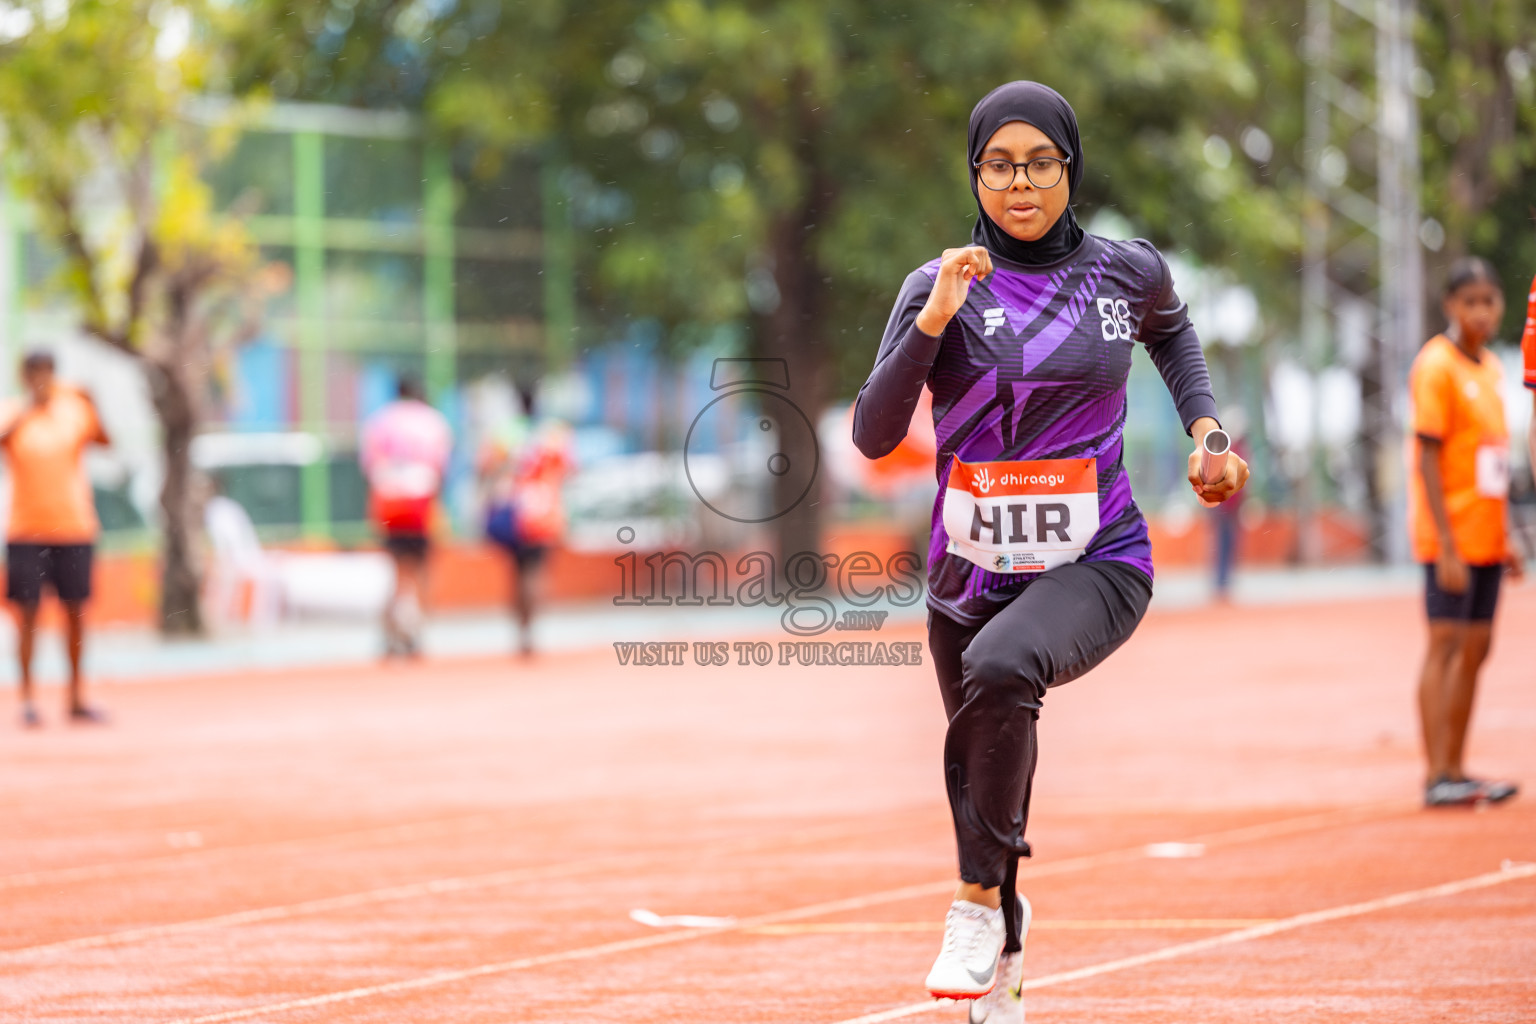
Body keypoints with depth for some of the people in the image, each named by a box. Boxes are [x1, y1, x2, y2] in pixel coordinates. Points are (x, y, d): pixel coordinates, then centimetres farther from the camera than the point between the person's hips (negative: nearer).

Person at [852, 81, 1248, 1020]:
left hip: (1097, 563, -2)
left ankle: (979, 898, -19)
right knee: (986, 795, 12)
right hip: (972, 570, 2)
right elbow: (874, 435, -13)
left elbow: (1172, 333, 26)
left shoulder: (1129, 272, 1)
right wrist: (933, 323, -23)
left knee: (1001, 669, -35)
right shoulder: (941, 287, -4)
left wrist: (1205, 425, 12)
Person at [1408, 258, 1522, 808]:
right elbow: (1428, 459, -15)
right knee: (1446, 644, -8)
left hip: (1485, 537, 8)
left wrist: (1503, 539, 16)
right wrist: (1446, 545, -20)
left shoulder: (1490, 367, 13)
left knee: (1476, 647, 8)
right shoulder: (1436, 366, -11)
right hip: (1451, 535, -8)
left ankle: (1455, 770, 12)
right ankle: (1437, 777, -8)